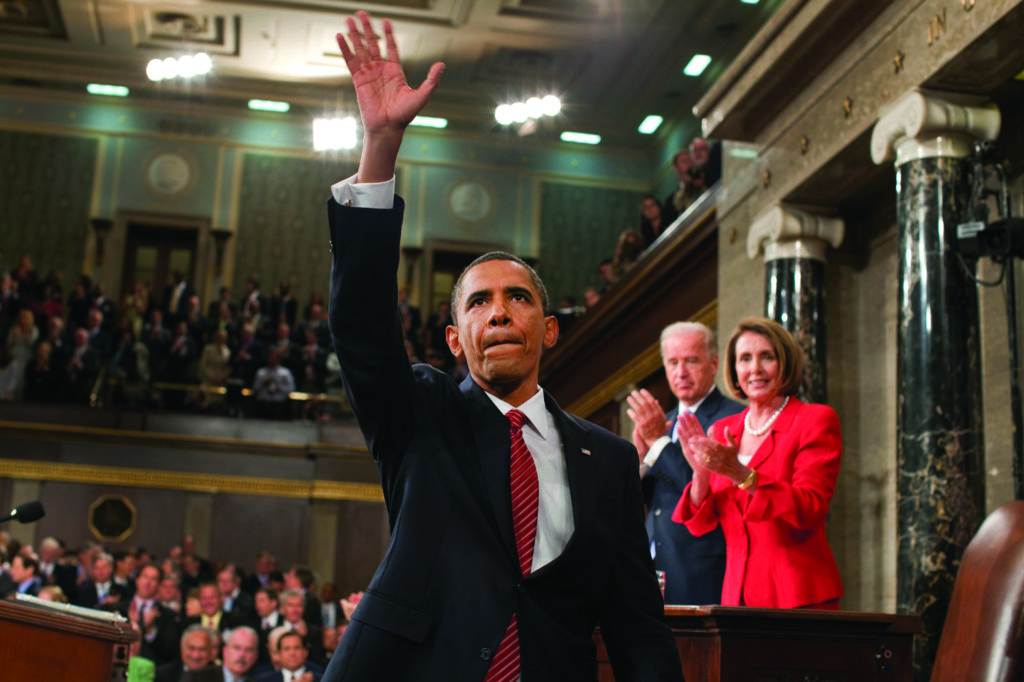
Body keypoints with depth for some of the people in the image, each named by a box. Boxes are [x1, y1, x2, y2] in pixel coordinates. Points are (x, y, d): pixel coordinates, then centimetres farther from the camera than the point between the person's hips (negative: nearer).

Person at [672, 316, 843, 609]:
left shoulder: (816, 420, -3)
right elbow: (700, 524, 8)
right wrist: (701, 474, -12)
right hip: (737, 593, 4)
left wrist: (740, 474, -25)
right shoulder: (723, 430, 11)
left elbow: (810, 509, -14)